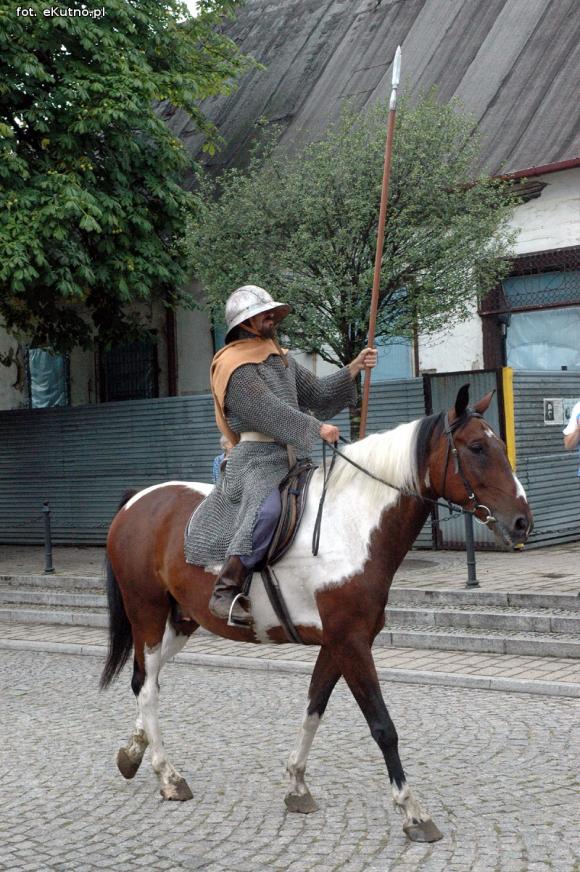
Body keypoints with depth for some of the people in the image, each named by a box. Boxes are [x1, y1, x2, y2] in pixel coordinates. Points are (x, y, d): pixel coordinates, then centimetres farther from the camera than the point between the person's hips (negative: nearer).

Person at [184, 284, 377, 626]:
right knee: (266, 508, -37)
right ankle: (226, 591, -35)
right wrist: (316, 428, -16)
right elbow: (270, 412, -16)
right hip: (256, 457, -10)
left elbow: (317, 392, 22)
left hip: (291, 457, 10)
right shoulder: (235, 366, -7)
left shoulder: (282, 358, 22)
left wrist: (355, 367, 13)